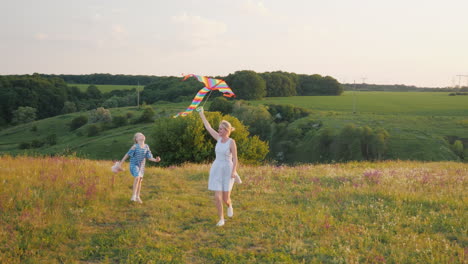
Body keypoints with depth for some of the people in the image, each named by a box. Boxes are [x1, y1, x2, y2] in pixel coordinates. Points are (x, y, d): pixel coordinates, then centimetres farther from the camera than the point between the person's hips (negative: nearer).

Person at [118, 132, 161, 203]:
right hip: (134, 165, -5)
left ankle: (137, 196, 27)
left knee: (140, 180, 12)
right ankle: (134, 195, -21)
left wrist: (155, 160, -25)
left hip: (141, 166, 5)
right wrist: (121, 163, -9)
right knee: (137, 177, -26)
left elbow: (149, 157, -6)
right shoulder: (135, 146, -19)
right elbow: (127, 155, -13)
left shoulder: (146, 147, -6)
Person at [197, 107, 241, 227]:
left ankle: (229, 205, 38)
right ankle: (221, 219, 9)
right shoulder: (219, 138, 4)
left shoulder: (232, 142, -11)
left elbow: (235, 159, -12)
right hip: (216, 170, 4)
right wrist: (201, 114, 15)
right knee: (217, 197, -5)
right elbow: (208, 127, 12)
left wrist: (234, 172, -24)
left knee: (225, 198, 1)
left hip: (227, 171, -4)